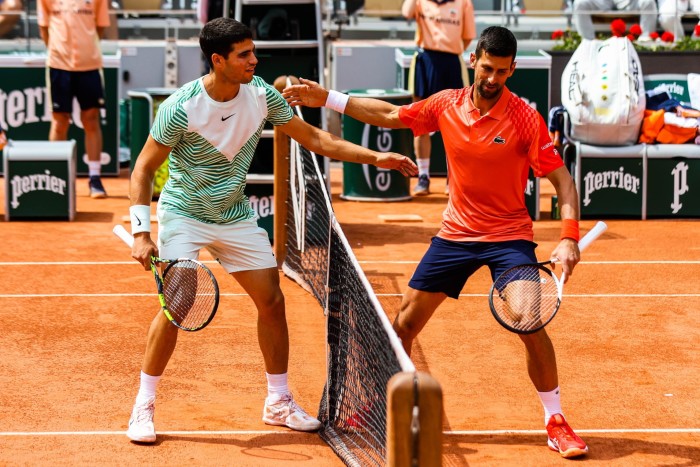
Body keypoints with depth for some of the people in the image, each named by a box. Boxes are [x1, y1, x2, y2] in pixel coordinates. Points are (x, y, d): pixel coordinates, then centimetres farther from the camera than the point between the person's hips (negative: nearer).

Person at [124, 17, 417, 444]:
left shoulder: (261, 94, -9)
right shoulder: (181, 108, -23)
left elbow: (313, 138, 0)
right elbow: (144, 169, -14)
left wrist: (375, 157, -8)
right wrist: (141, 234, -22)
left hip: (236, 216, 5)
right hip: (183, 214, -5)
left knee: (272, 301, 2)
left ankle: (279, 402, 18)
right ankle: (143, 406, -1)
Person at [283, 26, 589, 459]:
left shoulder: (525, 118, -16)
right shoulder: (446, 105, -4)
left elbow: (563, 180, -16)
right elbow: (389, 115, 11)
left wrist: (569, 238, -29)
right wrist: (325, 98, 9)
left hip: (509, 236, -4)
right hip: (455, 233, 4)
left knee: (531, 325, -19)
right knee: (405, 321, 6)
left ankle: (556, 422, -2)